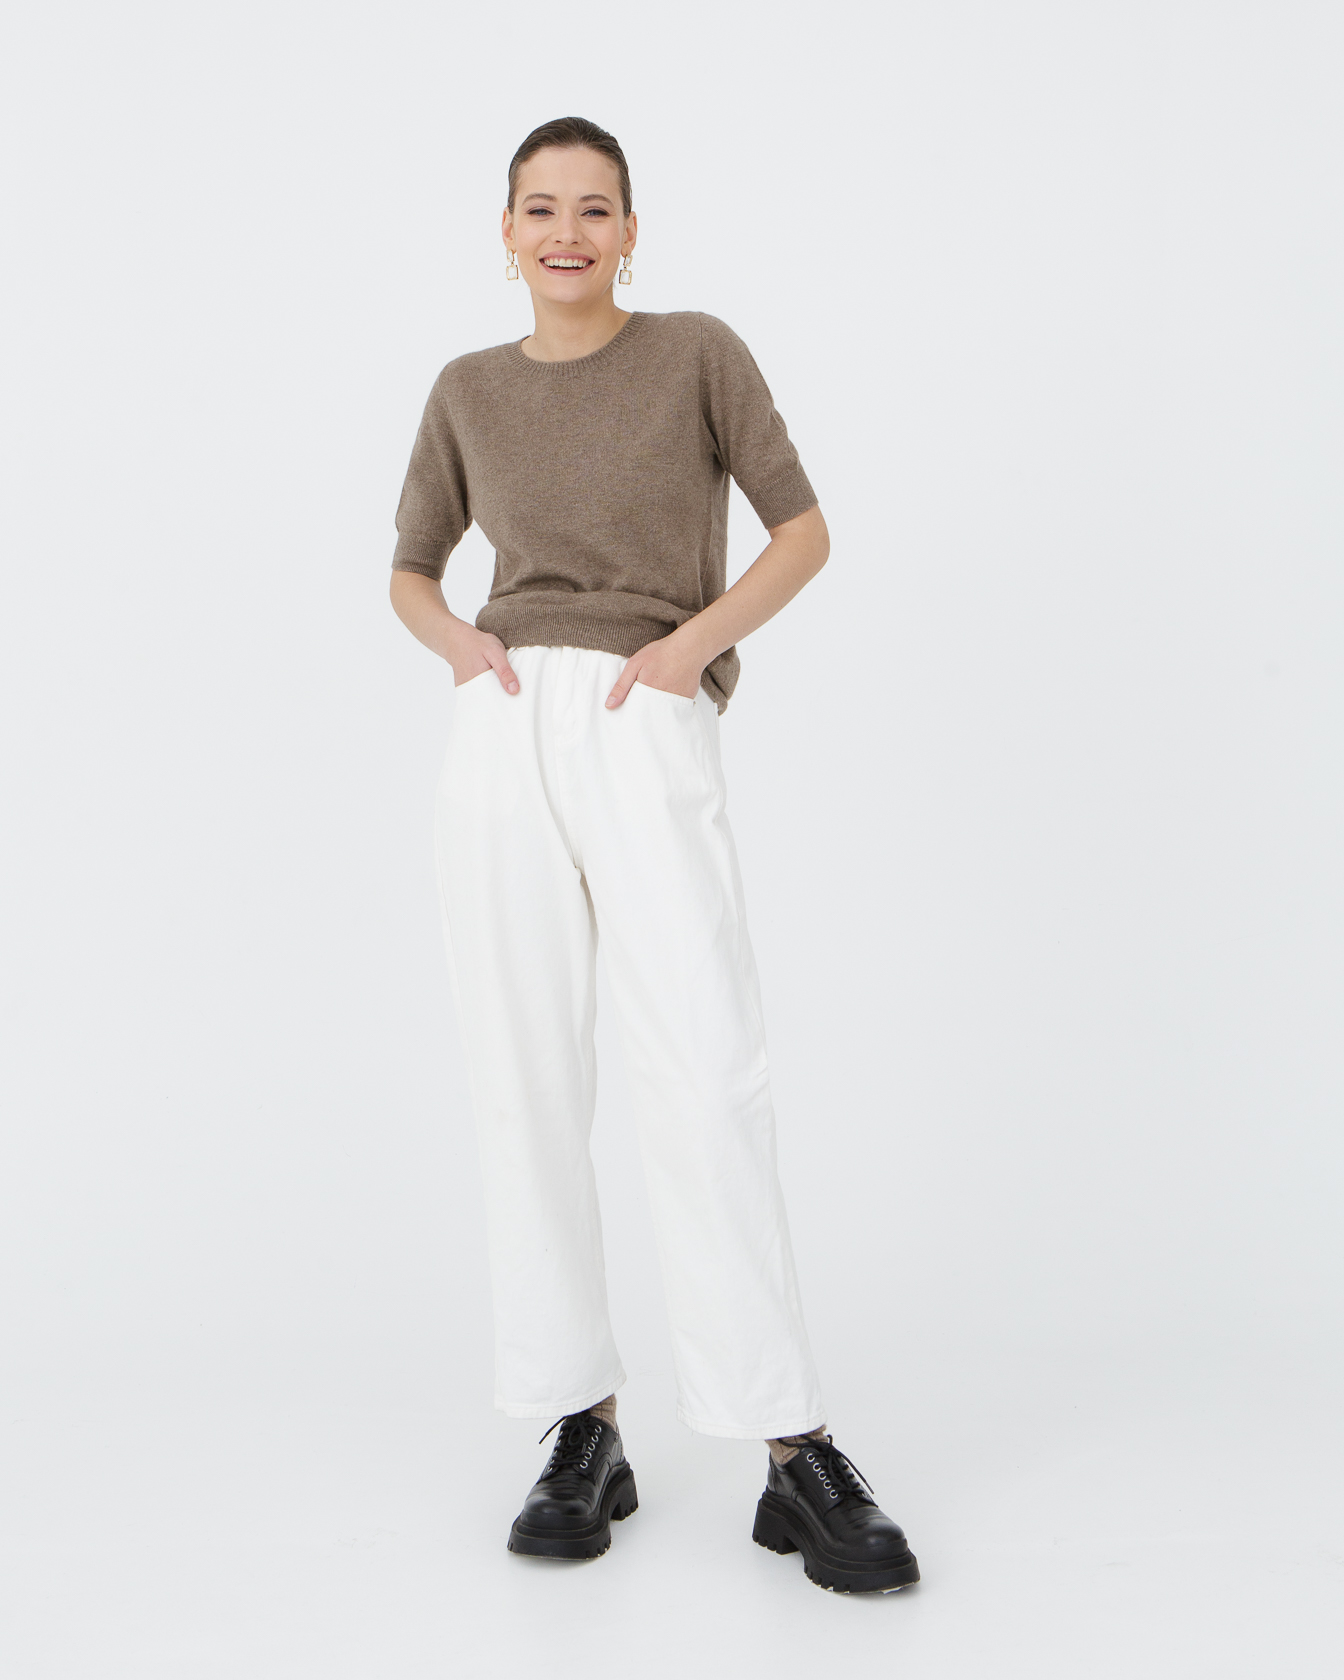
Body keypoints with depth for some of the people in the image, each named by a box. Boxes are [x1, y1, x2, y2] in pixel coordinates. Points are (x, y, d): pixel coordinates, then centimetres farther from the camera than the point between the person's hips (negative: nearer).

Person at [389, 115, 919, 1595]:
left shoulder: (698, 351, 9)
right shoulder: (469, 392, 17)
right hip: (503, 732, 3)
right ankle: (582, 1432, 6)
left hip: (648, 736, -3)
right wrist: (457, 641, 2)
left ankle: (793, 1452, -11)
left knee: (706, 1071, -15)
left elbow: (804, 530, 9)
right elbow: (408, 570, 25)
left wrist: (696, 637, -7)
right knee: (525, 1077, -3)